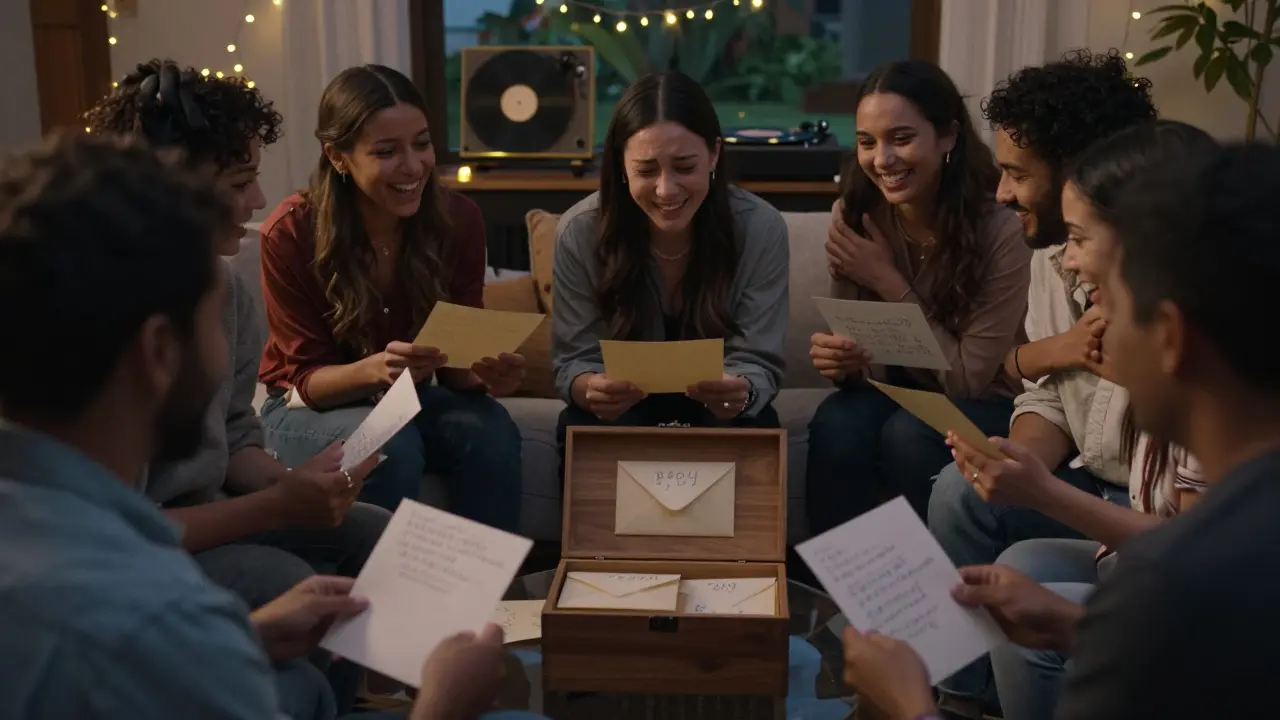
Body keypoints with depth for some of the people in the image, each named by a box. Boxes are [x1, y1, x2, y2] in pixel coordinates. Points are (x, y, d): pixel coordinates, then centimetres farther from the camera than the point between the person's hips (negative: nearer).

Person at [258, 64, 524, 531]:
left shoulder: (459, 221, -12)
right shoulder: (290, 233, -21)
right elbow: (306, 377, -16)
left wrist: (485, 372, -30)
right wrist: (376, 369, -37)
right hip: (313, 408, -3)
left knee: (493, 432, -28)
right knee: (391, 449, -34)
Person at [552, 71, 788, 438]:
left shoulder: (761, 228, -19)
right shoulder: (579, 232, -18)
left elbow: (758, 364, -18)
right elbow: (574, 361, -13)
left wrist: (741, 394, -43)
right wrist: (592, 389, -39)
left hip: (716, 411, 0)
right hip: (621, 409, 0)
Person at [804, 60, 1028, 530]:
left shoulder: (1001, 228, -21)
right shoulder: (852, 215, -8)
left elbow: (970, 378, -19)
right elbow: (858, 347, -1)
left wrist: (888, 280, -23)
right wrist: (840, 357, -26)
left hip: (988, 406, -3)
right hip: (896, 388, 3)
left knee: (909, 434, -32)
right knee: (835, 426, -29)